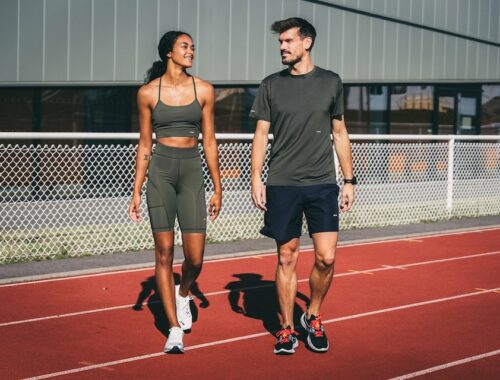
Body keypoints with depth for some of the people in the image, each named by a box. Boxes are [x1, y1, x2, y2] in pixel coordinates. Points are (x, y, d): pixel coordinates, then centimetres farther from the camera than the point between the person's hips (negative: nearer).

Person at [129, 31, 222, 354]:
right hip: (160, 172, -1)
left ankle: (182, 294, 31)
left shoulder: (203, 90, 5)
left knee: (195, 257, -4)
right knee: (164, 252, -1)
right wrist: (137, 191, 5)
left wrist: (218, 188, 8)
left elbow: (209, 141, 8)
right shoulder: (148, 93, 2)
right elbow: (144, 144, 7)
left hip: (192, 172, 1)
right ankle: (176, 329, 8)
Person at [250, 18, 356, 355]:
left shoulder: (330, 82, 7)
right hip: (282, 186, 0)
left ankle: (314, 317, 18)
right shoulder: (272, 85, 6)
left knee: (326, 257, -6)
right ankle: (287, 329, 16)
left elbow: (339, 133, 12)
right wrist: (256, 178, -4)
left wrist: (349, 180, 8)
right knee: (287, 259, 3)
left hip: (323, 184, 0)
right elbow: (261, 134, 6)